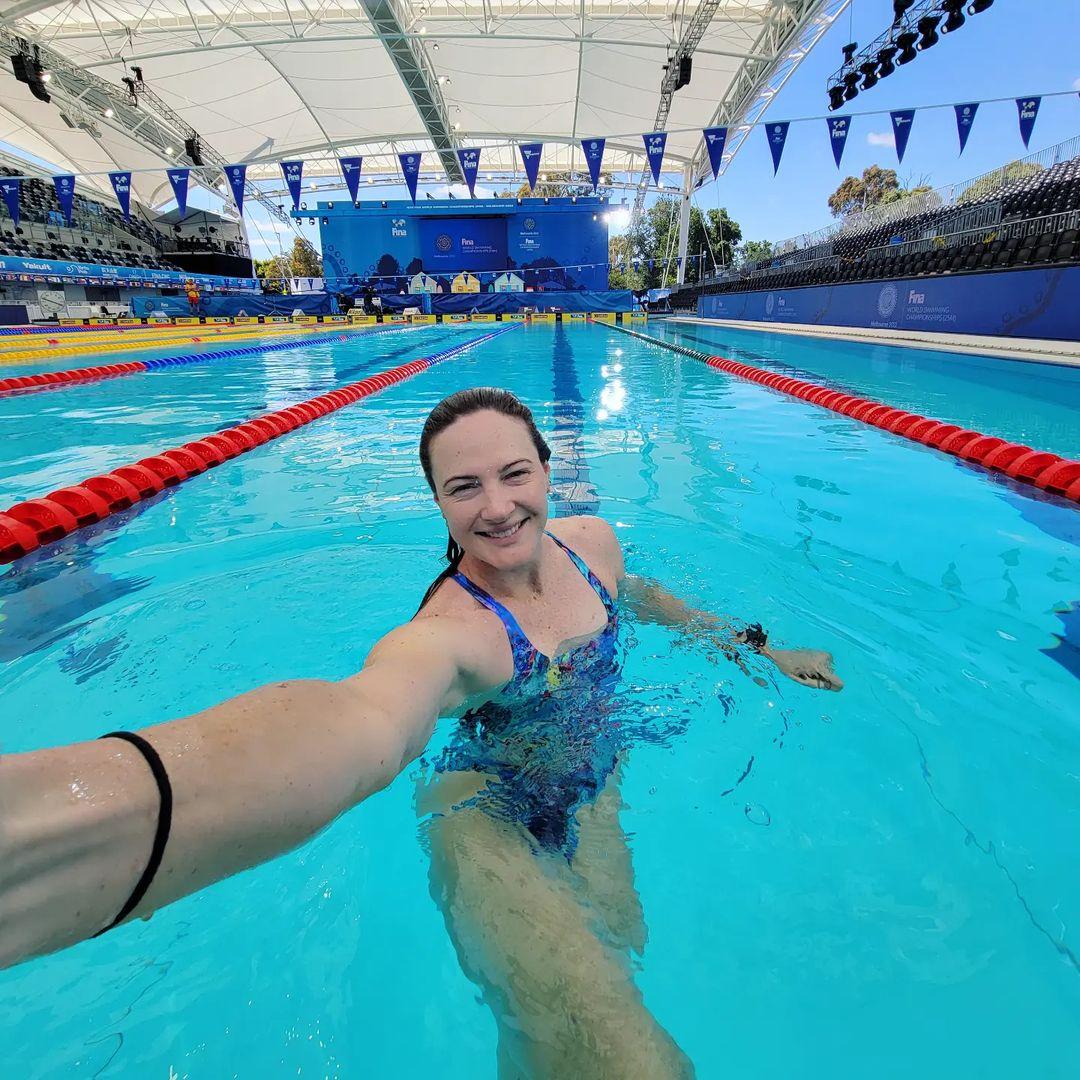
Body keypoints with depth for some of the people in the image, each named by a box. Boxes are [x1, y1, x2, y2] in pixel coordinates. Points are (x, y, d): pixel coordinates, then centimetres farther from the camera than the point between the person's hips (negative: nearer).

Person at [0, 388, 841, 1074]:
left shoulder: (593, 540, -11)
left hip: (593, 793, 7)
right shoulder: (448, 631, -33)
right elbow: (362, 720, -55)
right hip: (490, 825, -6)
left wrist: (756, 647, 20)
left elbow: (641, 595, 13)